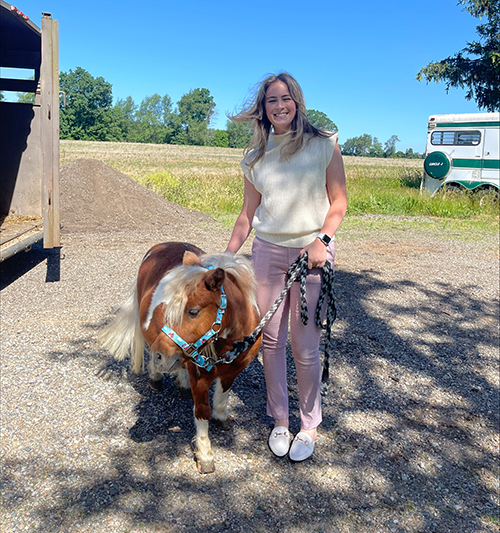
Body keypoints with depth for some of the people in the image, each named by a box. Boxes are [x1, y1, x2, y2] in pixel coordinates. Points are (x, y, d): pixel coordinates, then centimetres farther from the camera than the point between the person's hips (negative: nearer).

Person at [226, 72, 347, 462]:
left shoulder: (324, 144, 0)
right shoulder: (255, 155, 9)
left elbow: (339, 201, 1)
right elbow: (248, 213, 13)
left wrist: (322, 240, -15)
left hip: (311, 253, -3)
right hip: (267, 251, 4)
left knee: (305, 347, 0)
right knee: (271, 340, 7)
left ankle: (310, 425, 21)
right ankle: (280, 420, 26)